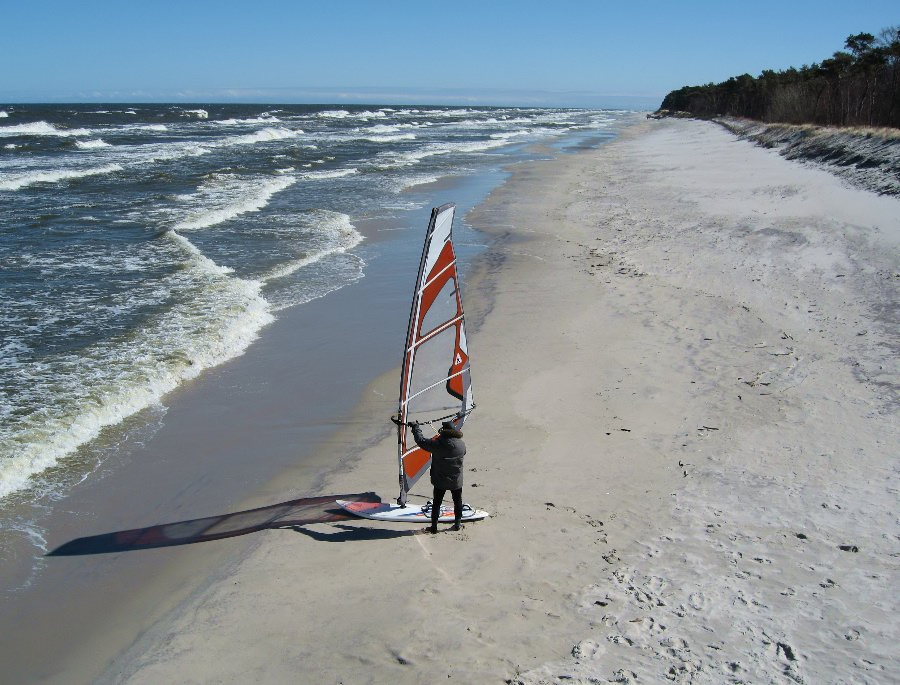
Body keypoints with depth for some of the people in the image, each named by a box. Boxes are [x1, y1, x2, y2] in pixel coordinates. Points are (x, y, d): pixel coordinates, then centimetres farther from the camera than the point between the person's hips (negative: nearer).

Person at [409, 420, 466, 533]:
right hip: (457, 481, 2)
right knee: (458, 502, 19)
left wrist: (415, 427, 3)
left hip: (440, 482, -2)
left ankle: (434, 526, 17)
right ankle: (457, 524, 28)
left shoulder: (437, 444, -20)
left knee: (436, 503, 12)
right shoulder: (461, 444, -10)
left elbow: (420, 441, -12)